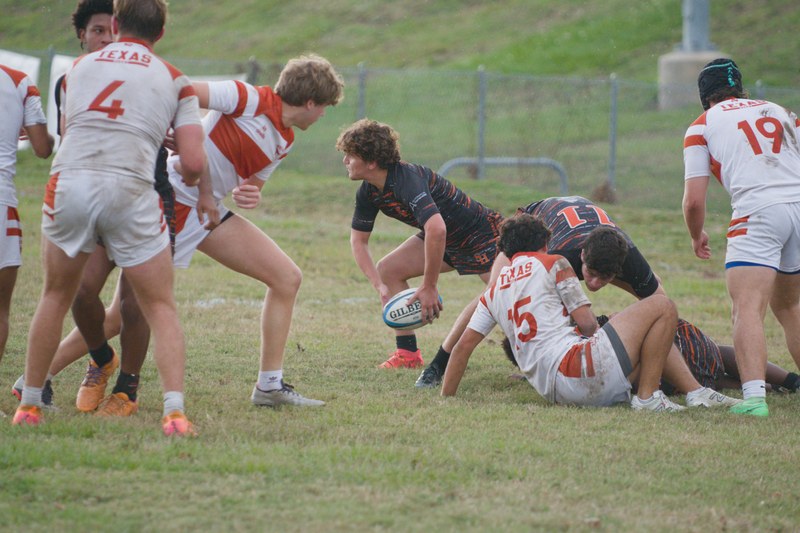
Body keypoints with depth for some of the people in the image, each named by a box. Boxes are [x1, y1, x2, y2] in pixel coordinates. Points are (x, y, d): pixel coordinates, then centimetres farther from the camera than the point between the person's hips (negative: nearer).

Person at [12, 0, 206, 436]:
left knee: (55, 297, 22)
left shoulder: (80, 66, 19)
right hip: (130, 191, -2)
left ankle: (29, 405, 25)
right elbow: (194, 163, 3)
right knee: (161, 308, 8)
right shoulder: (174, 81, 11)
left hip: (69, 183, 2)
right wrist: (189, 182, 28)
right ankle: (174, 412, -9)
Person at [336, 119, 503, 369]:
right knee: (388, 270, 2)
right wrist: (380, 286, -8)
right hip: (447, 240, 9)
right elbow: (358, 239, 5)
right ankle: (408, 354, 5)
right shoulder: (369, 192, -5)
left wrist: (429, 287, -39)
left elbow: (436, 229, -46)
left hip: (482, 234, -9)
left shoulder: (407, 180, -33)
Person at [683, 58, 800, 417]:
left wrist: (697, 237, 26)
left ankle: (754, 396, -33)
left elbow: (693, 201, 7)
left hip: (758, 212, -5)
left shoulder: (702, 125, 13)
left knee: (748, 309, -13)